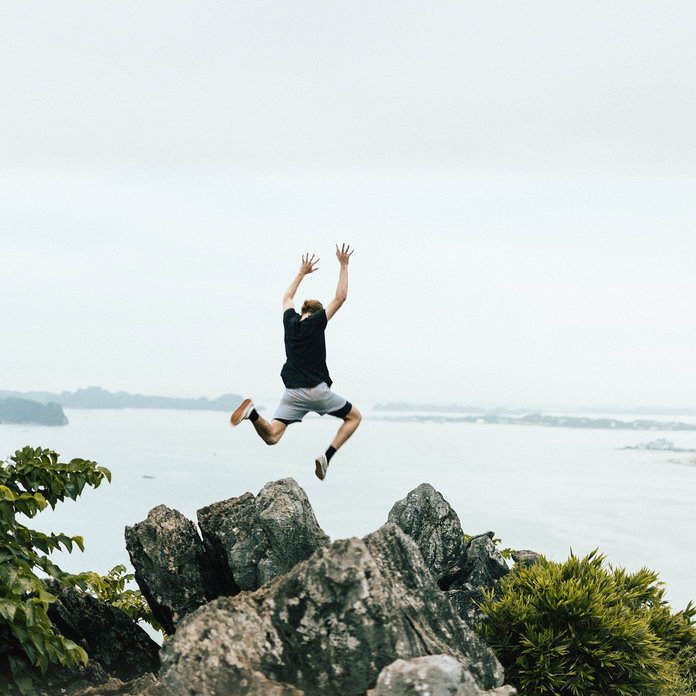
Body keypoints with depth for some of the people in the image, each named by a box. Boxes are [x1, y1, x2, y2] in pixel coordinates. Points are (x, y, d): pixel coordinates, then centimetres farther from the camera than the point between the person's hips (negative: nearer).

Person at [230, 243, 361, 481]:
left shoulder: (290, 322, 10)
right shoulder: (316, 323, -3)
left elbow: (287, 298, 31)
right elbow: (340, 297, -2)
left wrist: (302, 273, 38)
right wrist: (344, 266, 4)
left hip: (292, 393, 4)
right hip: (317, 390, -4)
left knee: (271, 436, 0)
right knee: (354, 416, 16)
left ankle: (252, 413, -31)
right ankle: (327, 456, -2)